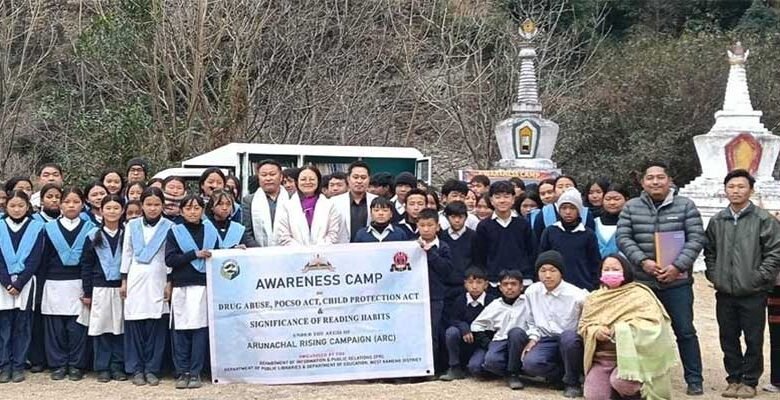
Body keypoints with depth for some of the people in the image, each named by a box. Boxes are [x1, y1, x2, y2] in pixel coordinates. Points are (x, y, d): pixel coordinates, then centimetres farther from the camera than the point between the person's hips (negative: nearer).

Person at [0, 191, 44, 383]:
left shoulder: (36, 228, 1)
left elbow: (35, 259, -4)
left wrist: (18, 283, -11)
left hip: (25, 282, -1)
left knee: (22, 326, 2)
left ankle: (18, 366, 9)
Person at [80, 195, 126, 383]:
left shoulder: (127, 235, 4)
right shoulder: (94, 235, 3)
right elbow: (86, 265, 4)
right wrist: (87, 292, 0)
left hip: (121, 288, 1)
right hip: (100, 288, 0)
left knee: (120, 328, 3)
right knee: (101, 328, 1)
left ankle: (118, 367, 11)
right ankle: (102, 368, 9)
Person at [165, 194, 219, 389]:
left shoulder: (210, 231, 11)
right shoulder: (174, 232, 5)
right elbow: (169, 259, -5)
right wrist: (195, 254, -12)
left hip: (204, 285, 1)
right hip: (181, 286, -1)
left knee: (200, 328, -2)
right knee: (180, 329, 0)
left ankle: (195, 372, 5)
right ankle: (182, 372, 9)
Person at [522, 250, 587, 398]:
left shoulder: (576, 295, -15)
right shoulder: (531, 292, 0)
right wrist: (533, 338, 3)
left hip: (570, 342, -3)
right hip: (547, 341, 3)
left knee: (568, 336, -39)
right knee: (529, 363, -28)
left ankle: (572, 382, -15)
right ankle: (567, 374, -2)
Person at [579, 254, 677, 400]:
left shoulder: (639, 294, 0)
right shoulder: (594, 298, 15)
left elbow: (653, 322, -11)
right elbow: (583, 325, 12)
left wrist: (625, 329, -23)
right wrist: (596, 331, -10)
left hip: (631, 356, -4)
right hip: (601, 357, 4)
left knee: (622, 382, -33)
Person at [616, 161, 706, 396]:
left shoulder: (685, 206, 0)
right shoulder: (631, 208, 4)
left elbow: (696, 239, -5)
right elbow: (623, 238, -2)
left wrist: (678, 266, -16)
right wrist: (643, 261, -16)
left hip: (676, 281, -1)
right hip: (641, 281, 1)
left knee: (685, 331, 3)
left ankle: (694, 380, 14)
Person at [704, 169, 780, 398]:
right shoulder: (717, 221, 7)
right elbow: (709, 251, 16)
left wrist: (760, 278, -11)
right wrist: (713, 275, 6)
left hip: (753, 293, -4)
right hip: (725, 293, 4)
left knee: (753, 340, 3)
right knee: (728, 339, 11)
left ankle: (749, 381, 15)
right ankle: (734, 379, 23)